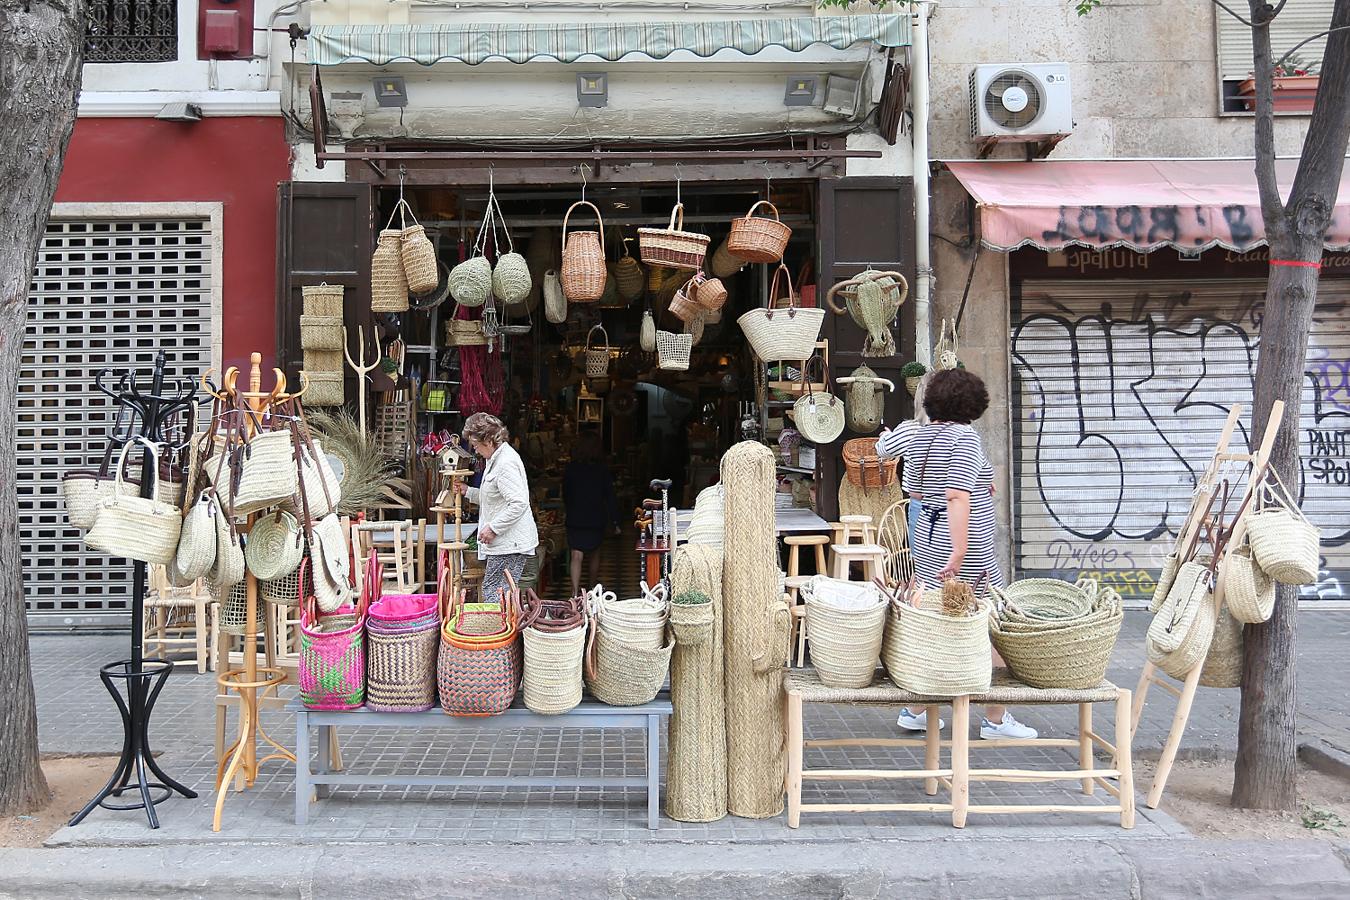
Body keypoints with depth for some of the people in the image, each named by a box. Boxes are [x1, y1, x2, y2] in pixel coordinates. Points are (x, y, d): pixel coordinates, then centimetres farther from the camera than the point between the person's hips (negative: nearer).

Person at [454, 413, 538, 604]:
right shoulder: (497, 458, 17)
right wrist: (468, 492, 18)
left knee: (493, 594, -9)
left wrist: (493, 528, -20)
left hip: (509, 543, -11)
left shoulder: (506, 463, -18)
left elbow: (519, 504, -25)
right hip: (504, 542, 11)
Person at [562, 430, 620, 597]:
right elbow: (610, 497, -6)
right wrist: (615, 521, -1)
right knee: (595, 553, 20)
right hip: (596, 519, 0)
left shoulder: (570, 469, -4)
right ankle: (592, 585, 35)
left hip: (574, 520, 0)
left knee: (577, 556, -4)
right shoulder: (602, 469, -7)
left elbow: (565, 495, 6)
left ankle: (575, 593, -17)